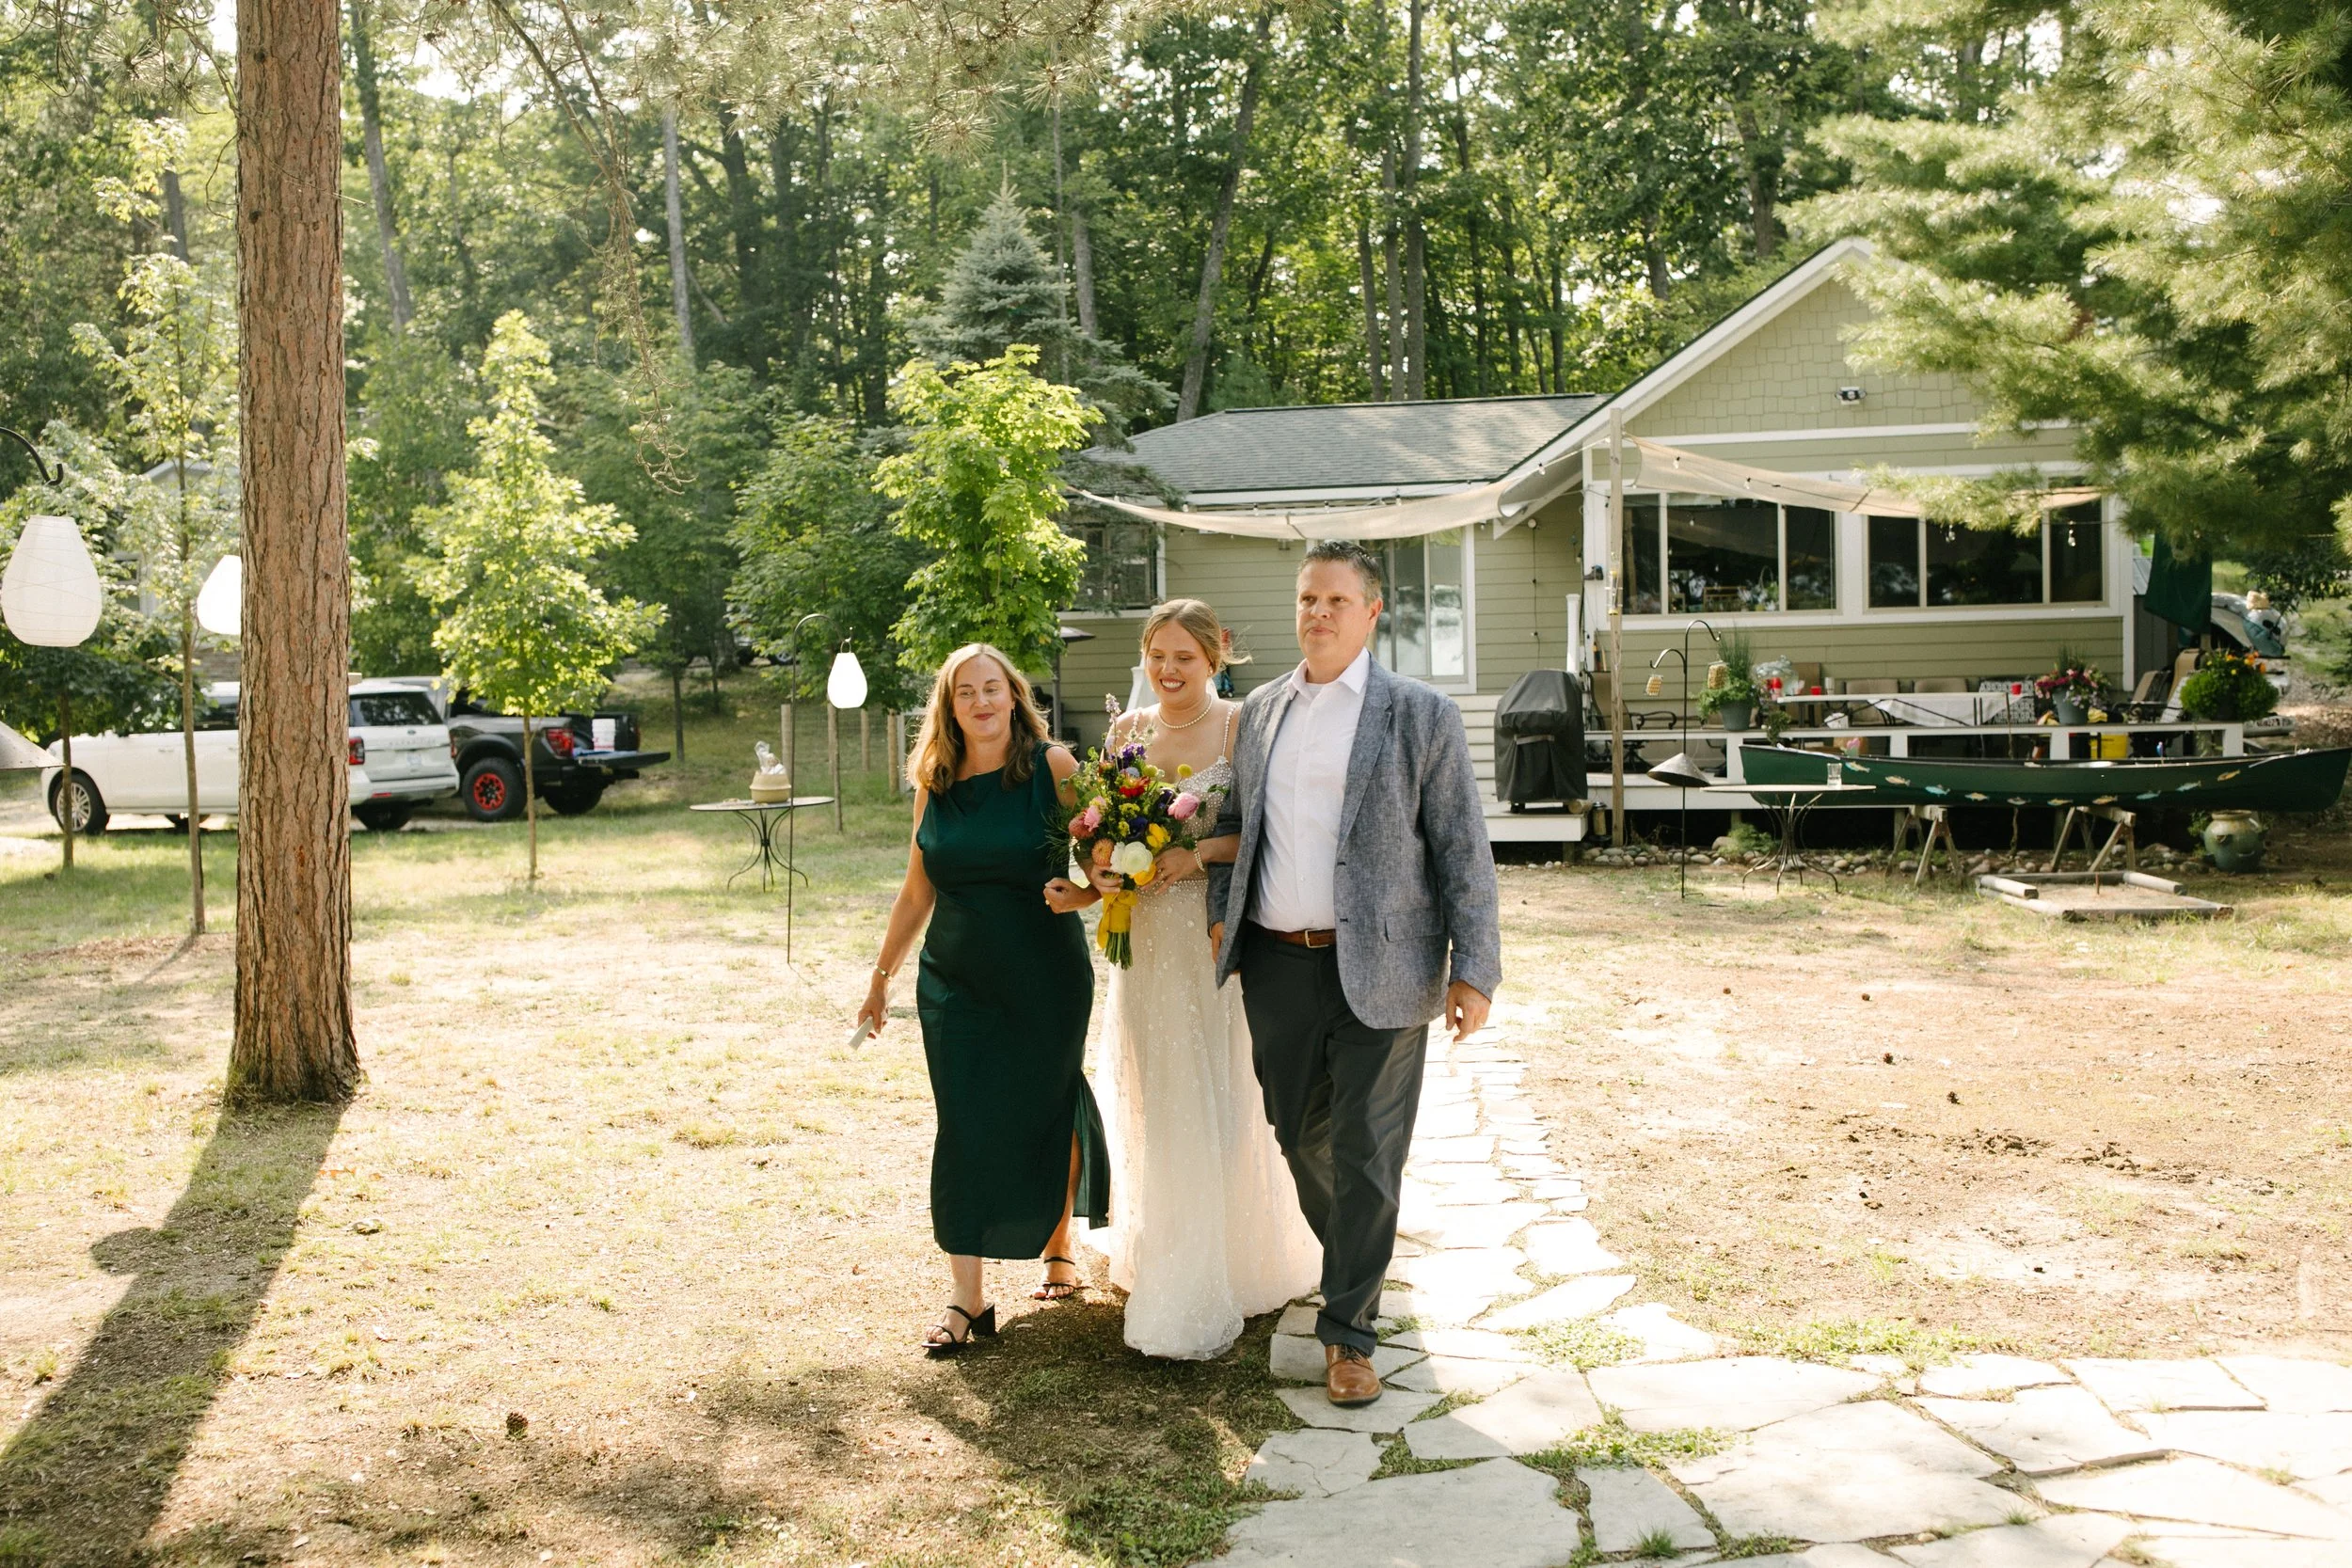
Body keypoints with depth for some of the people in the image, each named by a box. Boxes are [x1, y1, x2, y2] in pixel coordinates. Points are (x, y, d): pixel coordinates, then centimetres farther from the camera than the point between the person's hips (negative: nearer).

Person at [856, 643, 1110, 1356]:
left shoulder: (1053, 768, -6)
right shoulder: (934, 785, 4)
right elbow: (917, 891, 12)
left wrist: (1082, 891, -26)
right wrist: (881, 974, 16)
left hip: (1045, 980, -2)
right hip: (956, 984, 2)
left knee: (1046, 1114, 9)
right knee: (964, 1128, -2)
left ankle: (1057, 1245, 35)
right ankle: (966, 1299, 2)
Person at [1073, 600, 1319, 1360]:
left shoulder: (1243, 726, -6)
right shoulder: (1127, 731, 9)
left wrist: (1200, 853, -22)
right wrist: (1101, 869, -7)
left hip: (1218, 937, -5)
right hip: (1145, 938, 5)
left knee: (1211, 1104, -3)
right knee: (1149, 1101, 12)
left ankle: (1203, 1295, 6)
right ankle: (1153, 1257, 30)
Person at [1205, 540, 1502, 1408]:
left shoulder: (1422, 715, -3)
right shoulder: (1260, 711, 11)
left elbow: (1463, 850, -5)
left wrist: (1475, 970, -11)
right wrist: (1221, 912, 11)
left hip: (1377, 970, -4)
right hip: (1276, 966, 5)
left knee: (1366, 1154, 0)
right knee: (1301, 1135, 14)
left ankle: (1348, 1331, 11)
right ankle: (1351, 1262, 39)